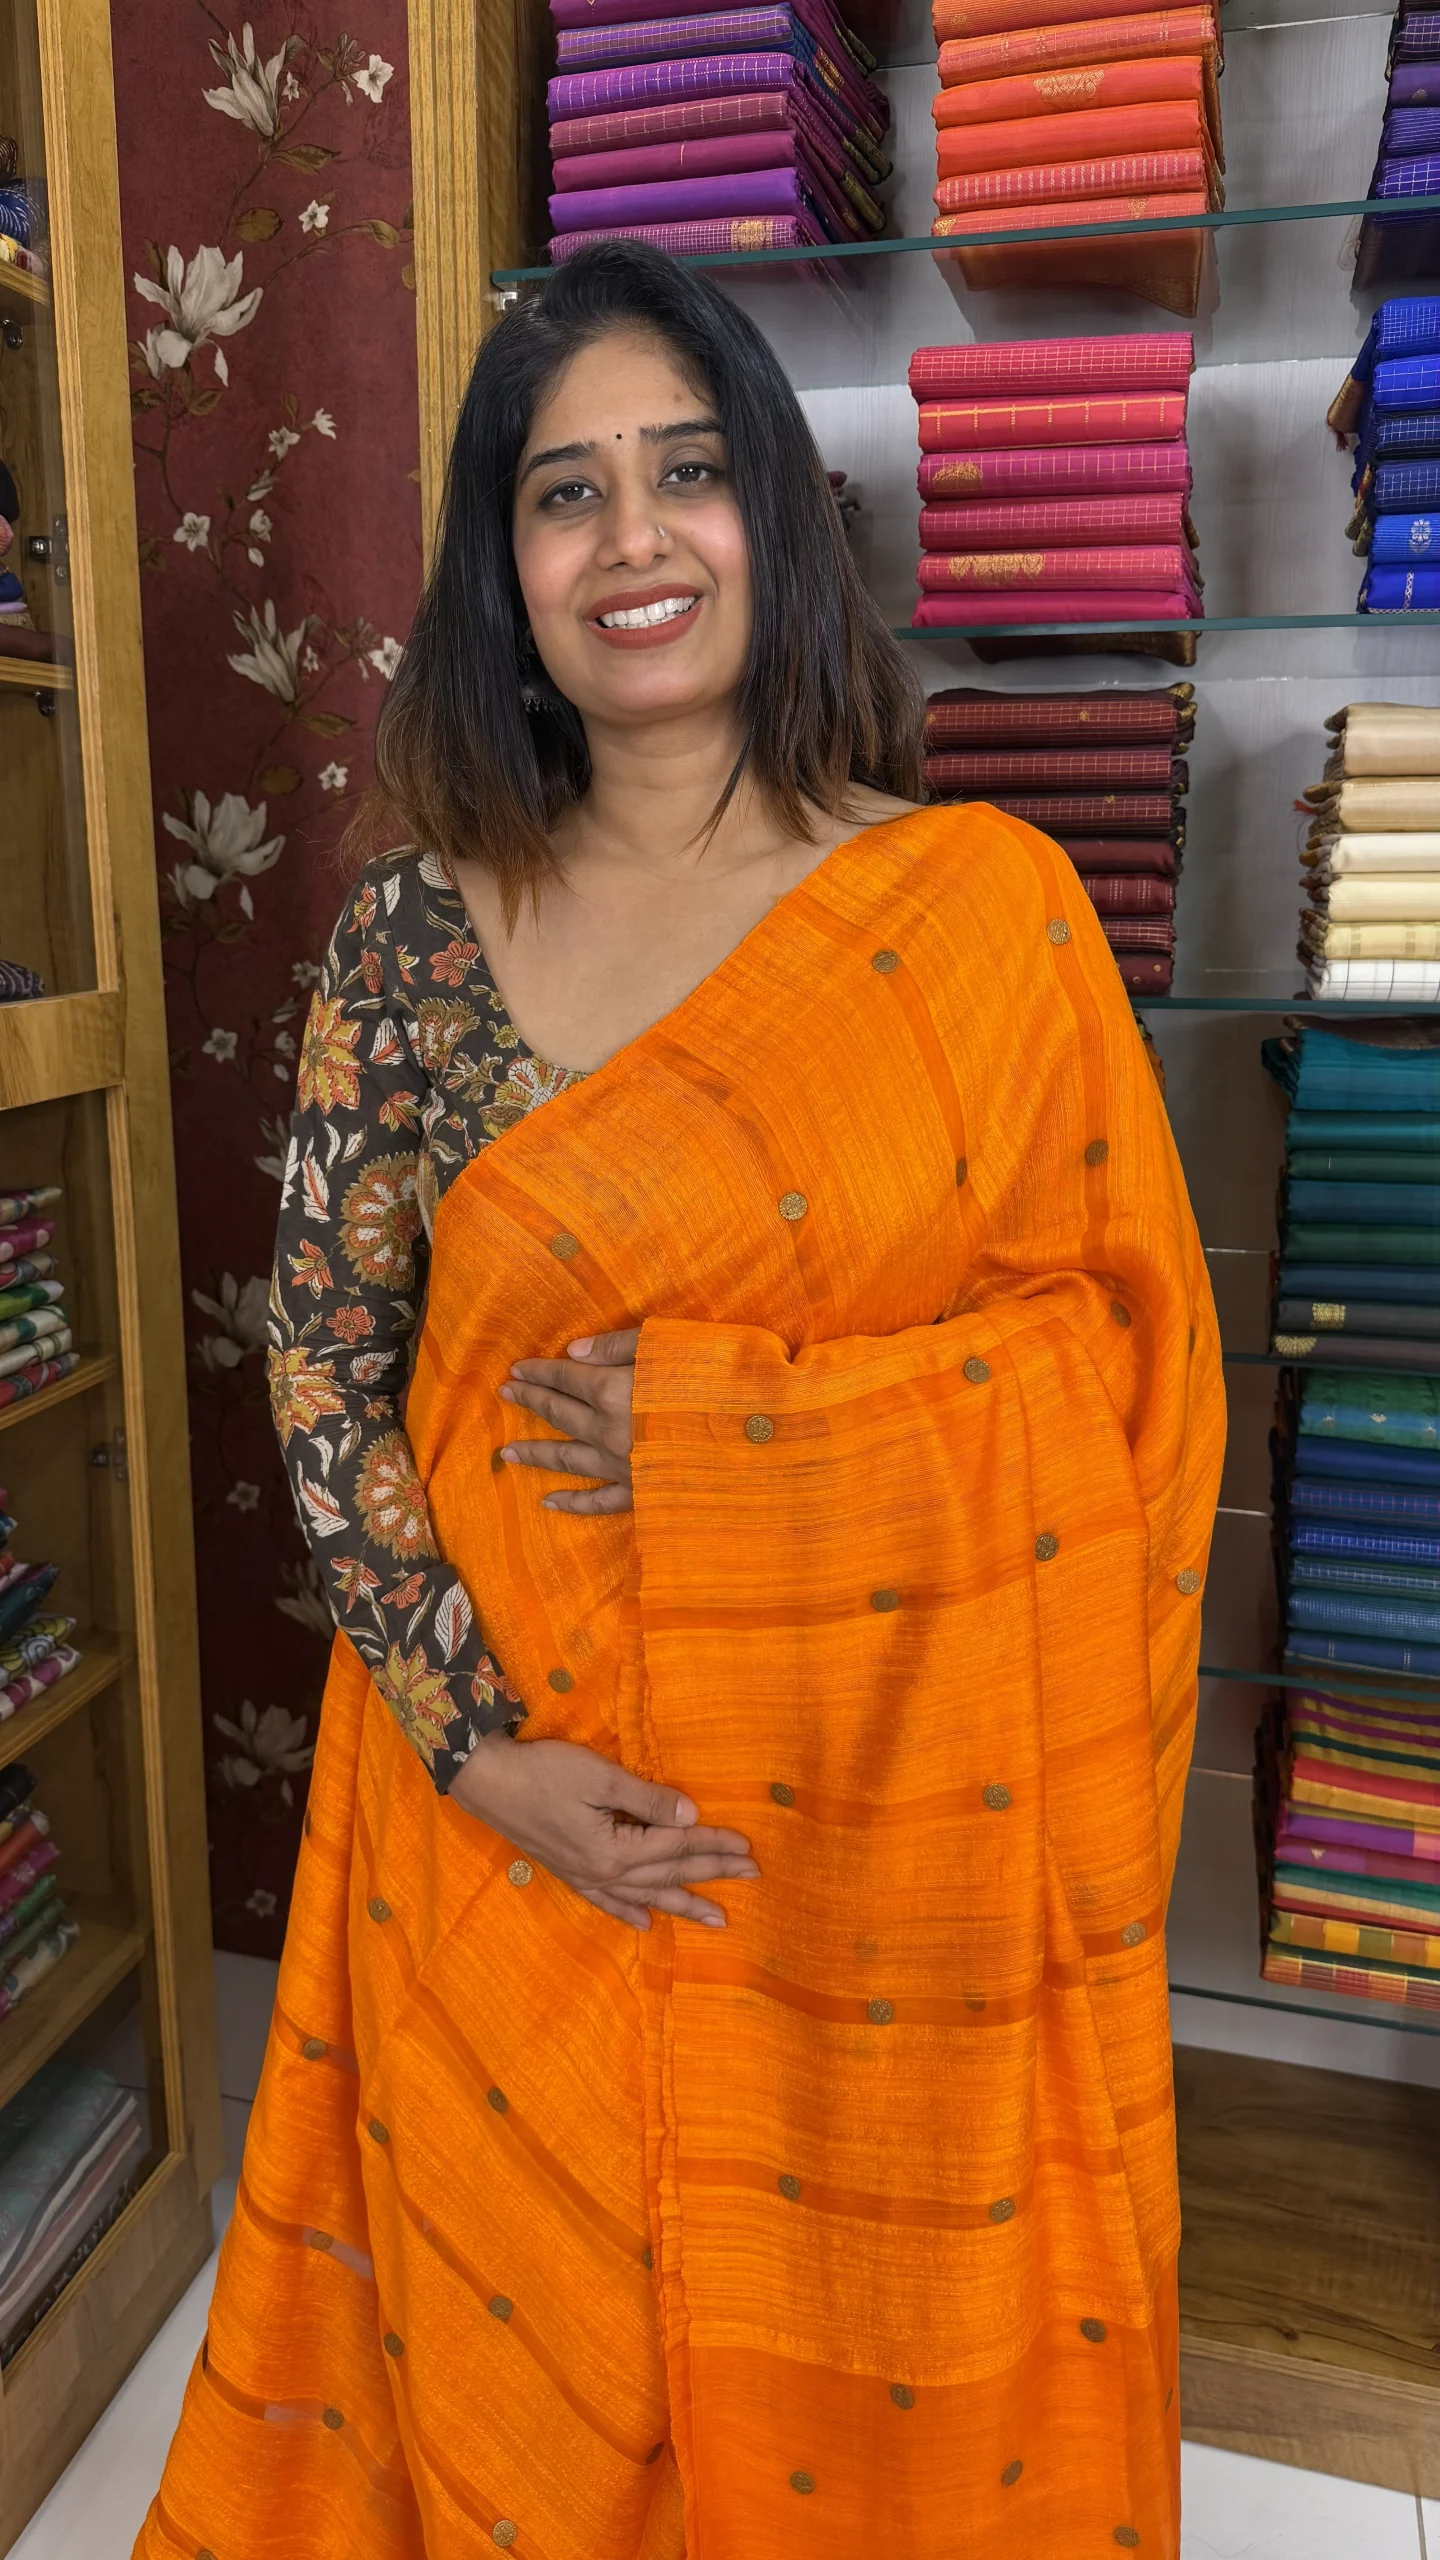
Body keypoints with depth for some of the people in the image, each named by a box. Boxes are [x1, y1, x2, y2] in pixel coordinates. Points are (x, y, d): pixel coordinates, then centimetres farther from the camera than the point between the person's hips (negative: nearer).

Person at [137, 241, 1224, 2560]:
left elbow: (1126, 1345, -3)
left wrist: (715, 1421, -14)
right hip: (533, 1808, 1)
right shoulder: (414, 934, -3)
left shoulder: (988, 900, -5)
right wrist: (477, 1744, -10)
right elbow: (322, 1368, -1)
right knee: (540, 2365, 21)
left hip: (914, 1817, 0)